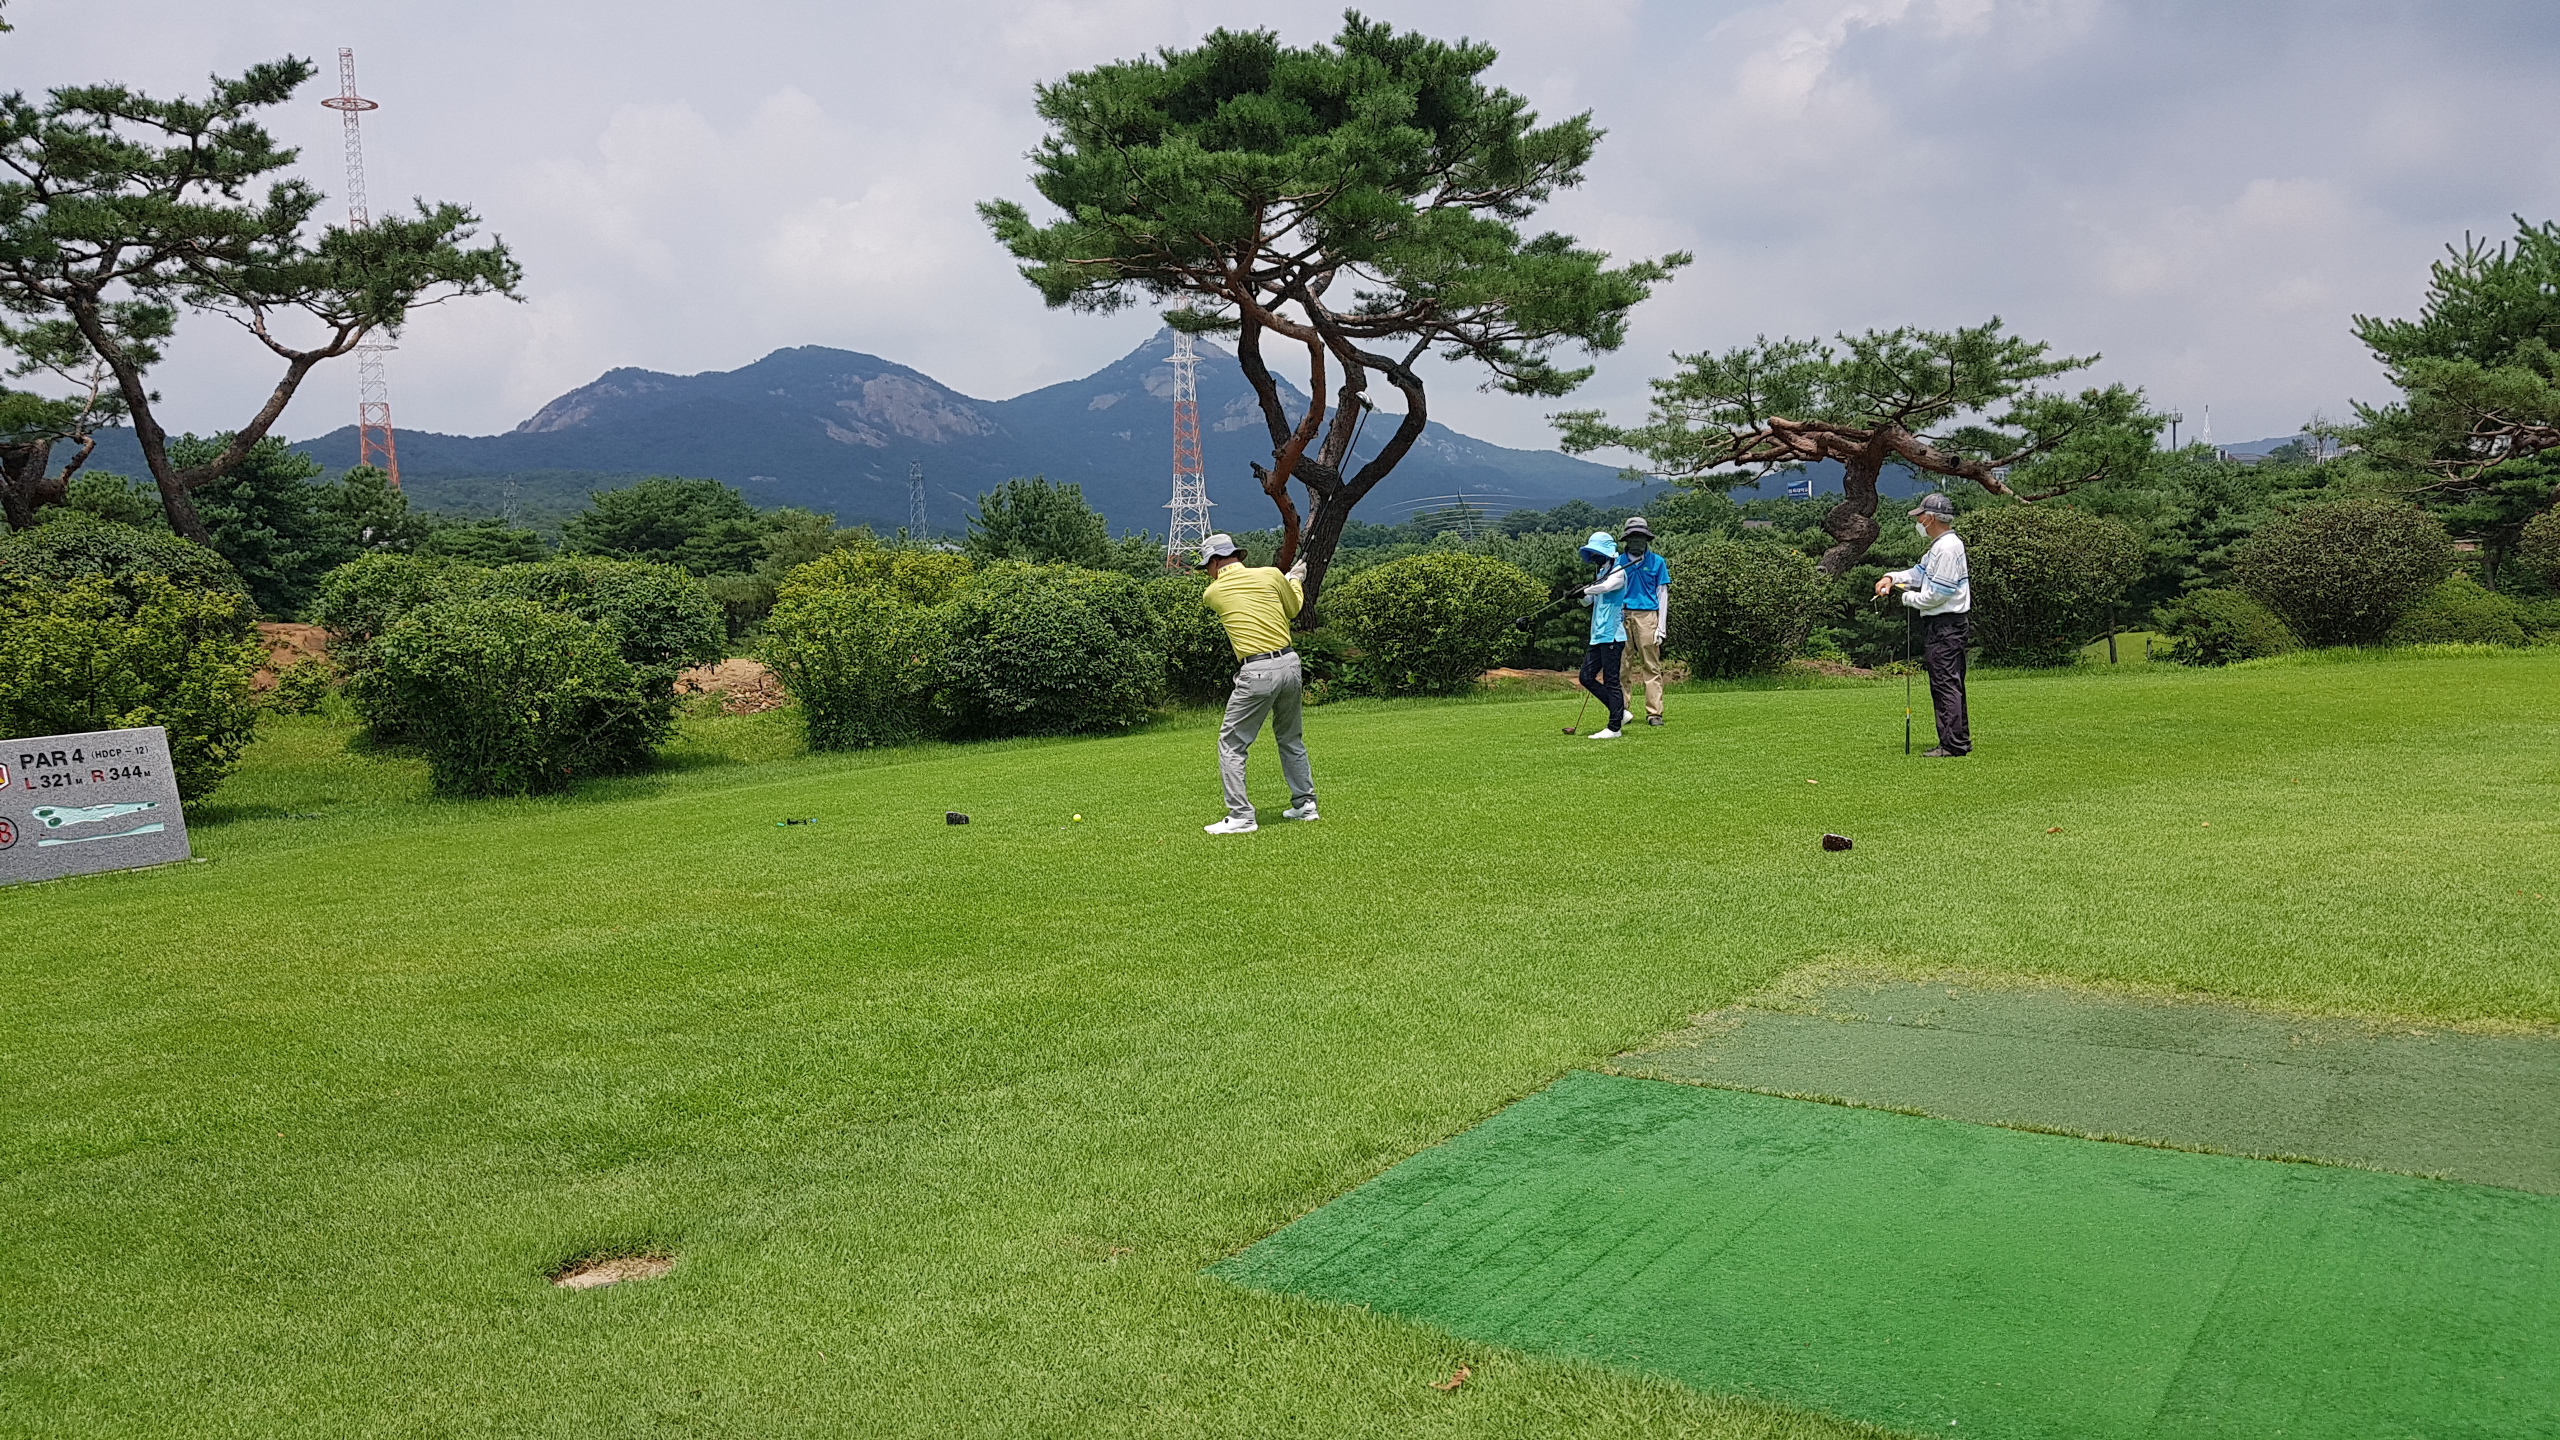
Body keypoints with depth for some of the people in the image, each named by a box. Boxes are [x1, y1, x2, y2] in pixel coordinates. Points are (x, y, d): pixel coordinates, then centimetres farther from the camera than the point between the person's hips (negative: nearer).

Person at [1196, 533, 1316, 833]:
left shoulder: (1213, 593, 2)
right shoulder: (1271, 575, 3)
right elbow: (1294, 609, 18)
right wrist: (1295, 580, 39)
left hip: (1258, 673, -5)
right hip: (1291, 663, 5)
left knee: (1231, 744, 4)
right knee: (1291, 739, 22)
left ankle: (1241, 816, -1)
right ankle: (1305, 804, 28)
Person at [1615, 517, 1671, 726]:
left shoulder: (1657, 562, 10)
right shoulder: (1618, 562, 12)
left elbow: (1663, 594, 8)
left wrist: (1661, 627, 0)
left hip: (1647, 616, -1)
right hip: (1623, 616, 1)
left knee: (1651, 667, -3)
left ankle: (1654, 712, -2)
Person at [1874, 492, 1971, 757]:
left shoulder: (1948, 547, -18)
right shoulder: (1939, 545, 16)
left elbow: (1938, 594, -20)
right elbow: (1920, 573, 24)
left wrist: (1909, 598, -6)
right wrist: (1892, 578, 8)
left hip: (1945, 626, -11)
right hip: (1940, 625, 11)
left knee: (1946, 685, -9)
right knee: (1950, 685, 14)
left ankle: (1954, 745, -7)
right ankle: (1960, 741, 20)